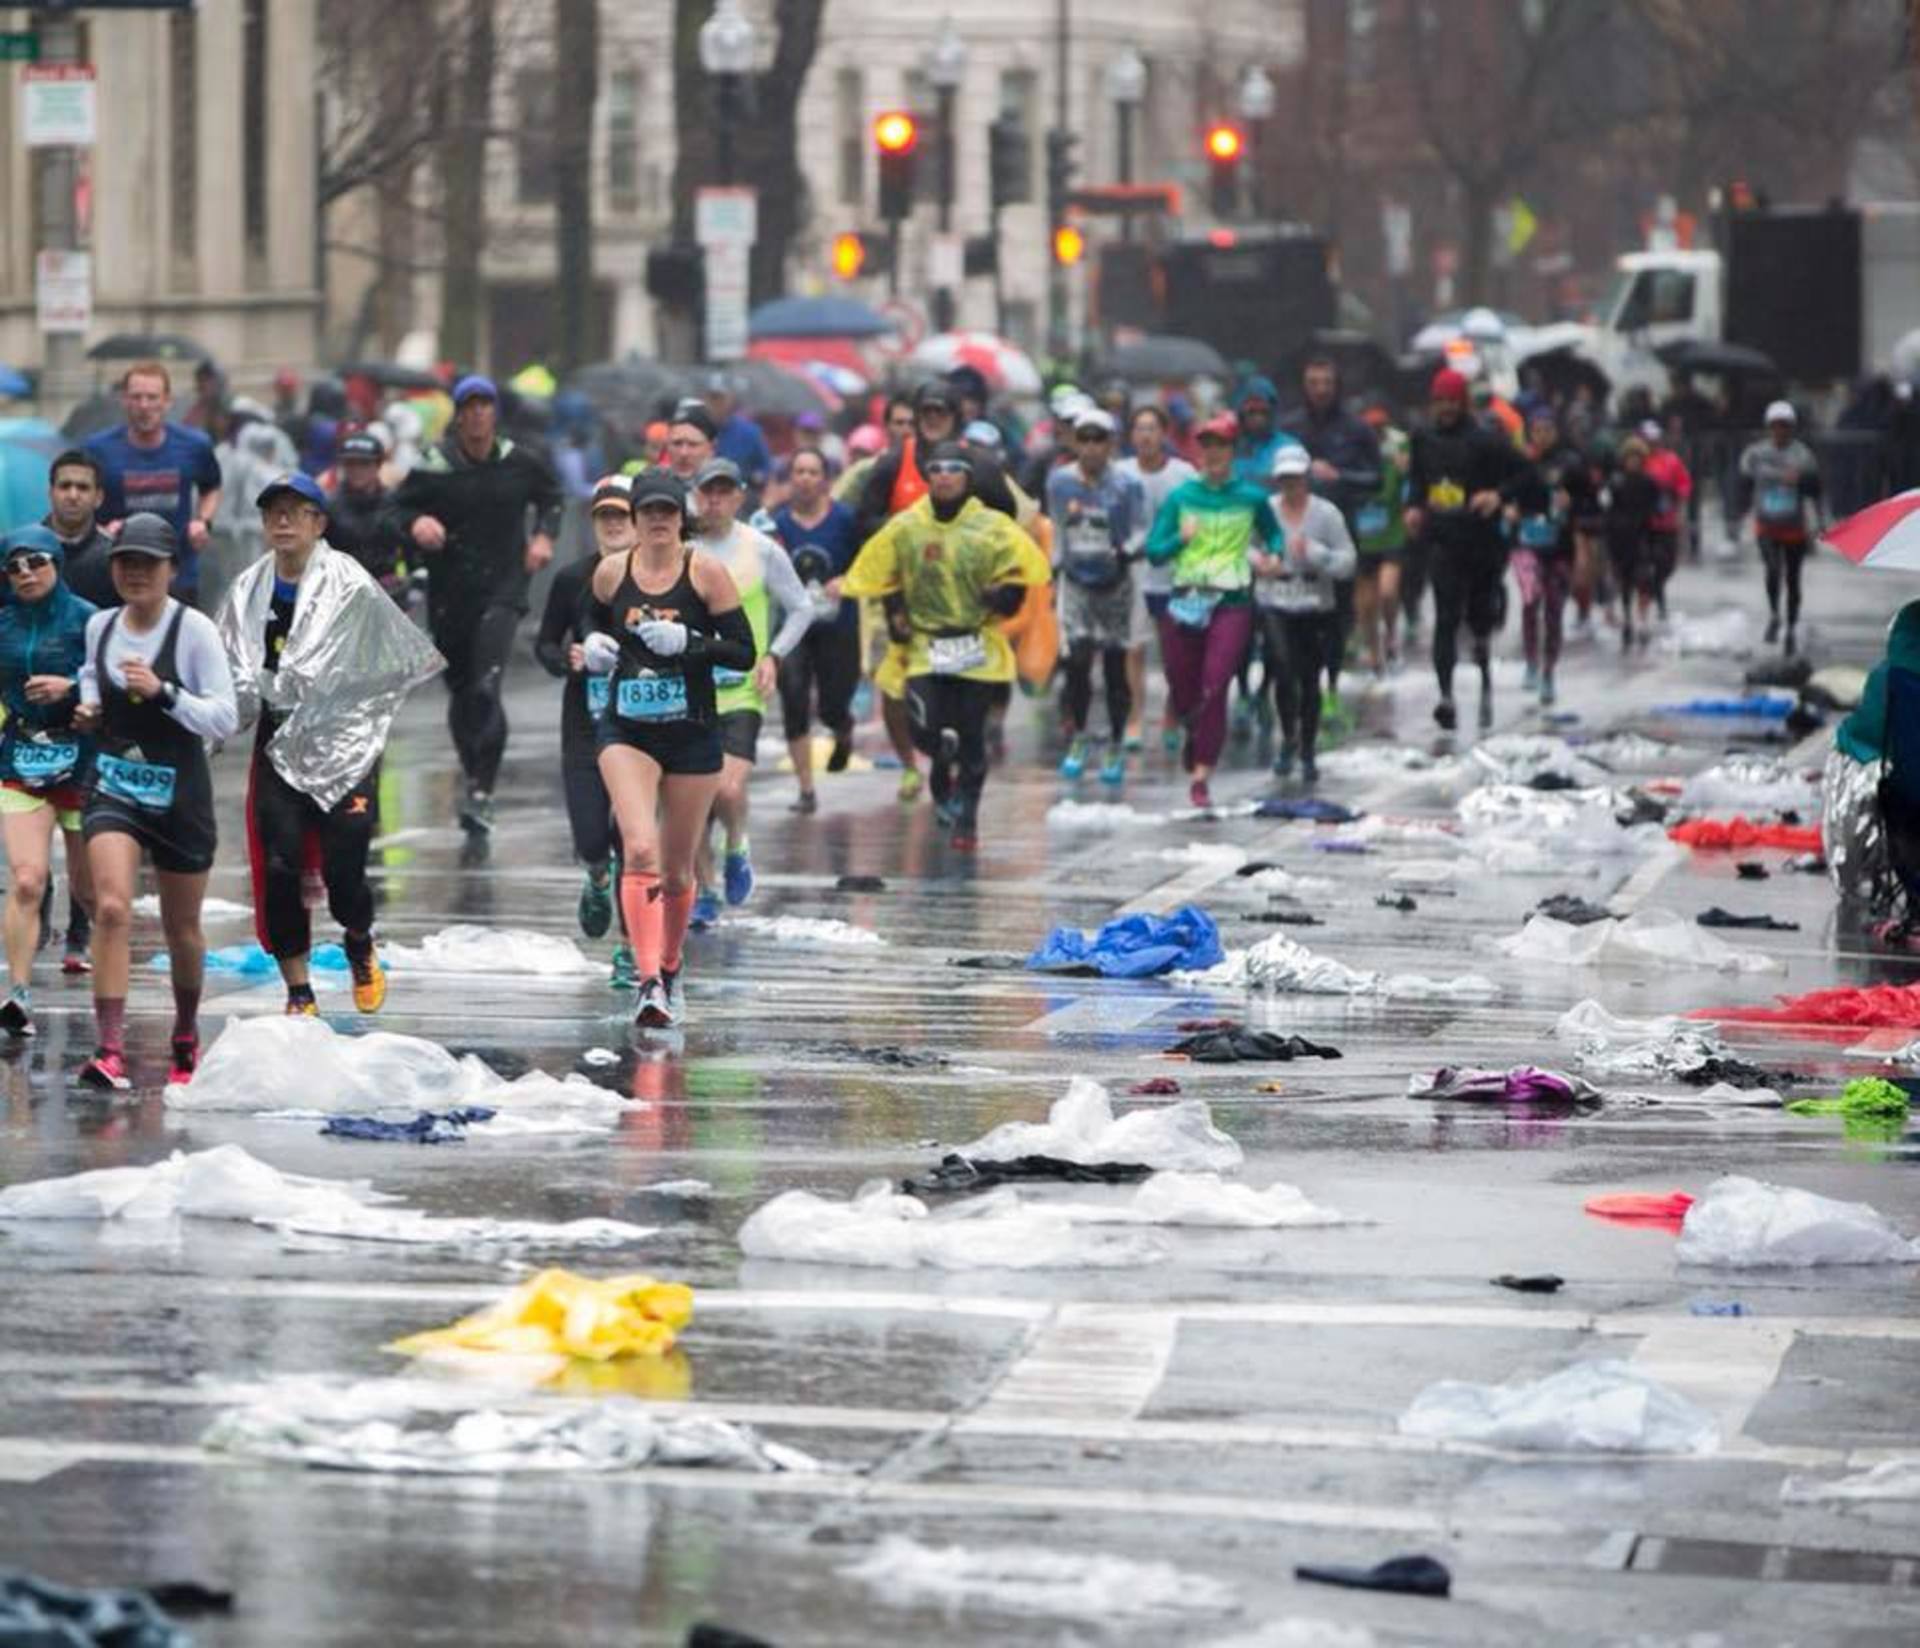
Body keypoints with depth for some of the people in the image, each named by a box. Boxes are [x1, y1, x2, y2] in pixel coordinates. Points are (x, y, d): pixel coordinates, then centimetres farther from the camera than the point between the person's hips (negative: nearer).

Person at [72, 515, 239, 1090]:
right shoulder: (100, 626, 3)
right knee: (111, 909, -19)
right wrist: (88, 705, 6)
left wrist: (162, 692, -27)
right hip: (113, 789, 2)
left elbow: (225, 719, -15)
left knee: (182, 928, 12)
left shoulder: (194, 631, -11)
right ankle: (109, 1049, -25)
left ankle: (186, 1035, 39)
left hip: (179, 794, -2)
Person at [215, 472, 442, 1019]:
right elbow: (231, 668, 8)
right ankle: (298, 992, 6)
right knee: (279, 867, -6)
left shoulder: (348, 584, -7)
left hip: (343, 740, -3)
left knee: (344, 868, -7)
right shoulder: (249, 590, 6)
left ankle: (360, 945, 27)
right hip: (277, 743, 3)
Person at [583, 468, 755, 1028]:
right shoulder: (610, 572, 1)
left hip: (693, 734, 0)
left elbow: (744, 651, -7)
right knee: (639, 850, -20)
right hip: (627, 731, 0)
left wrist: (685, 642, -21)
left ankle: (669, 970, 35)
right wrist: (594, 649, -3)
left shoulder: (705, 571, -6)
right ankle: (648, 982, -25)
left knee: (676, 870, 10)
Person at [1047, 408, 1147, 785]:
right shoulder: (1059, 482, 2)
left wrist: (1126, 552, -31)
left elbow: (1141, 532, -11)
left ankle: (1117, 749, 16)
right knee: (1077, 662, -10)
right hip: (1076, 582, 2)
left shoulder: (1126, 486, -8)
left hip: (1114, 584, -2)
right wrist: (1054, 572, 12)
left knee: (1114, 667, 3)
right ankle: (1077, 740, 9)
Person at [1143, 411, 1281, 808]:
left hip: (1232, 602, -2)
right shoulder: (1180, 497, 6)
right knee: (1183, 691, 7)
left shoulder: (1251, 497, 5)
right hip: (1186, 600, 2)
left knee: (1214, 689, -15)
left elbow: (1274, 535, 21)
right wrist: (1180, 539, -14)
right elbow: (1154, 550, 5)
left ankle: (1201, 778, -12)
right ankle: (1195, 736, 43)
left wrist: (1272, 557, 0)